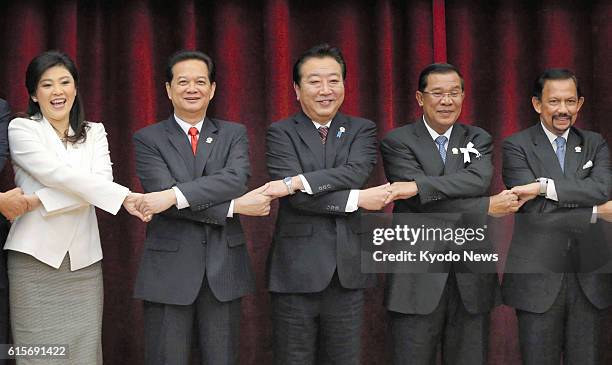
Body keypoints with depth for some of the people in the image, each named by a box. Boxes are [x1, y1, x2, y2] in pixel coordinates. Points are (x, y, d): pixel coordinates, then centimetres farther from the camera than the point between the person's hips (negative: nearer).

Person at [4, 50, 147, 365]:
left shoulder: (94, 133, 12)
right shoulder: (21, 129, 1)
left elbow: (101, 180, -6)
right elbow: (58, 174, -15)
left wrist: (38, 201, -18)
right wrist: (124, 197, -24)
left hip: (84, 260, 3)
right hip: (36, 257, -3)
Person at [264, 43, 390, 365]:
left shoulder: (362, 130, 9)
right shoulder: (280, 133, 1)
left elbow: (355, 173, -13)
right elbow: (293, 197, -14)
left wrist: (297, 182, -21)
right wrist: (357, 200, -15)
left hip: (348, 268, 2)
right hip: (297, 269, -2)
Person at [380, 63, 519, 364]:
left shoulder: (478, 139, 10)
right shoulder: (397, 142, 0)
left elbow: (480, 179, -13)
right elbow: (424, 205, -13)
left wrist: (418, 187, -23)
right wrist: (488, 207, -12)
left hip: (471, 279, 3)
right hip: (418, 280, -3)